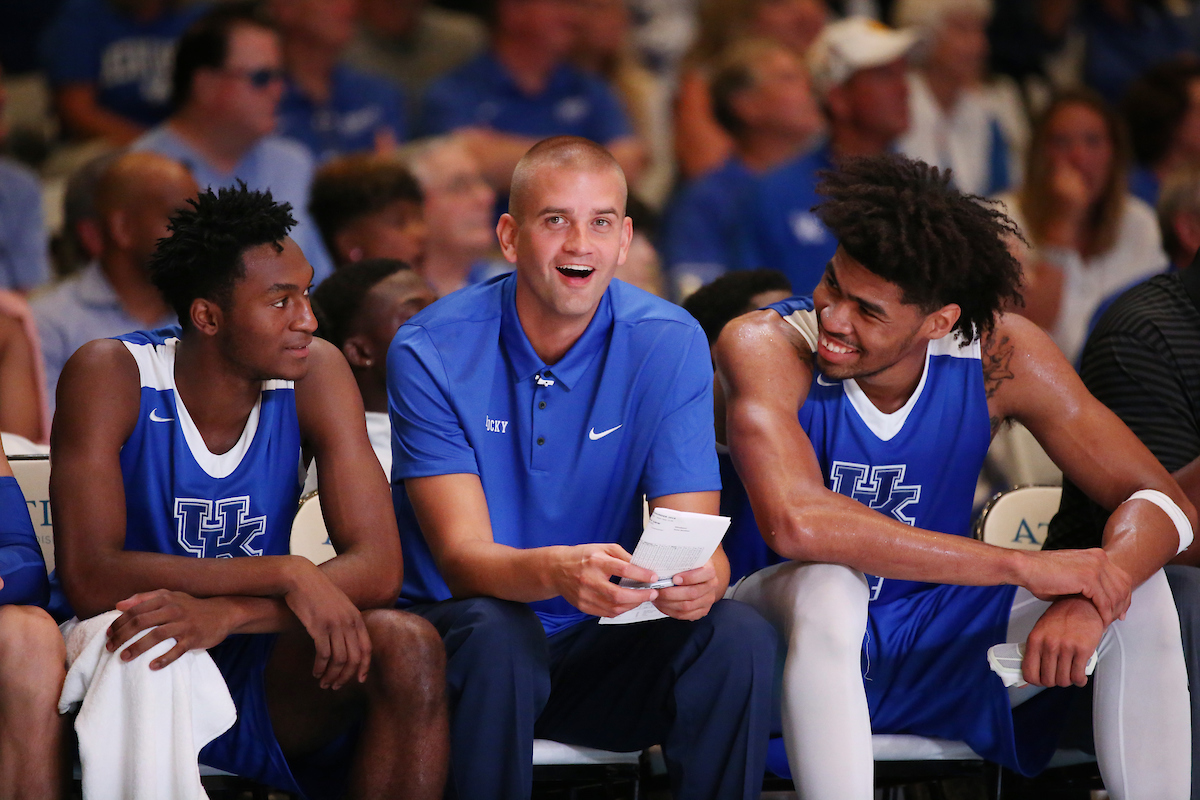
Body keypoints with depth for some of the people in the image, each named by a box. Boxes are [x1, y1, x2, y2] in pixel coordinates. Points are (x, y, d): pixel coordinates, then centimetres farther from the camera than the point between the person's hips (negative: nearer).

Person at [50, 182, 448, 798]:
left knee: (408, 647, -26)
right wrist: (287, 575, -28)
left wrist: (224, 613, -29)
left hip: (258, 678, 3)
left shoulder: (316, 373, -4)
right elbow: (90, 580, -22)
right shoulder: (110, 375, -13)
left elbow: (378, 569, -12)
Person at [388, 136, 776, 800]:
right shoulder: (431, 352, -12)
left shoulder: (669, 343, -5)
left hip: (598, 645, 2)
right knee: (497, 632, -35)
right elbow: (460, 557, -19)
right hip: (458, 638, -2)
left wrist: (700, 579, -37)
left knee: (739, 637, -24)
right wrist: (554, 571, -42)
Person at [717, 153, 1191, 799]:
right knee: (827, 585, -36)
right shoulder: (765, 346, -21)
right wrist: (1021, 565, -36)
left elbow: (1160, 501, -10)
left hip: (938, 646, 4)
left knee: (1141, 595, -17)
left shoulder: (1001, 353, -11)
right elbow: (795, 523, -38)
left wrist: (1091, 596, -34)